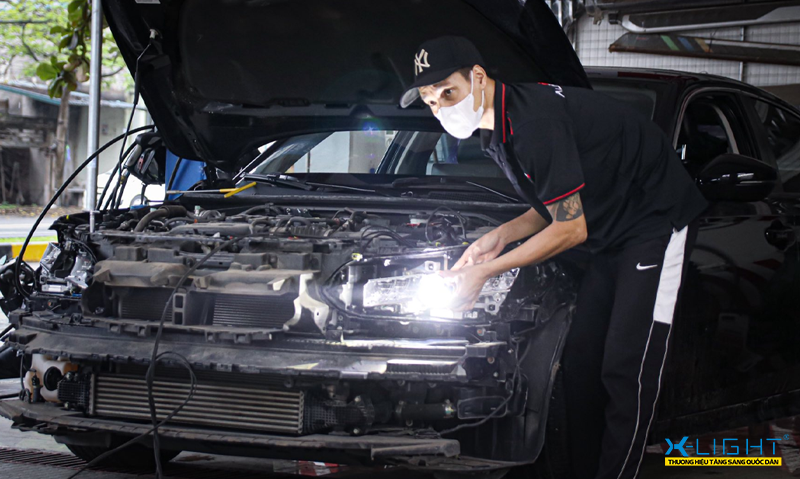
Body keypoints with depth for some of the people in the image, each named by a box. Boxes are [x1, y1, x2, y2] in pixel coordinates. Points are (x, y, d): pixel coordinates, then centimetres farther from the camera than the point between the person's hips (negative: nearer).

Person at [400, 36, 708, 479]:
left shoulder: (533, 122, -27)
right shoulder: (494, 129, 5)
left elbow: (571, 228, -24)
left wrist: (485, 272, -17)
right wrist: (501, 236, 0)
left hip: (655, 222, -10)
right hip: (612, 235, 10)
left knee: (626, 371, -13)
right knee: (580, 361, 7)